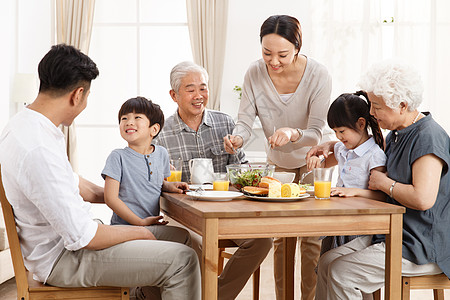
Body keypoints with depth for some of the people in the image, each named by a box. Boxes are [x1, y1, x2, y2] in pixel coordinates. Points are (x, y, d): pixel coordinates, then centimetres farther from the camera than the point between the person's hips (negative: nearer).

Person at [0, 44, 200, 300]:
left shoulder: (26, 123, 5)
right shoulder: (38, 149, -29)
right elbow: (81, 236, -26)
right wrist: (139, 232, -11)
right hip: (61, 257, -10)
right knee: (182, 260, -18)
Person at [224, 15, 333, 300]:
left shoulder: (318, 75, -26)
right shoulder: (255, 74, -18)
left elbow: (315, 134, -27)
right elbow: (245, 121, -17)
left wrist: (293, 134, -48)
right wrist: (237, 138, -40)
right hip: (279, 161, 3)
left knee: (311, 237, -6)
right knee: (280, 236, 9)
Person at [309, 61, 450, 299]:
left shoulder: (428, 137, -19)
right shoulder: (398, 134, 11)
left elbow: (423, 199, -32)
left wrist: (384, 183, -14)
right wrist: (331, 146, 20)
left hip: (422, 249, -9)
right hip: (393, 236, 9)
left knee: (342, 273, -18)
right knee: (327, 262, -1)